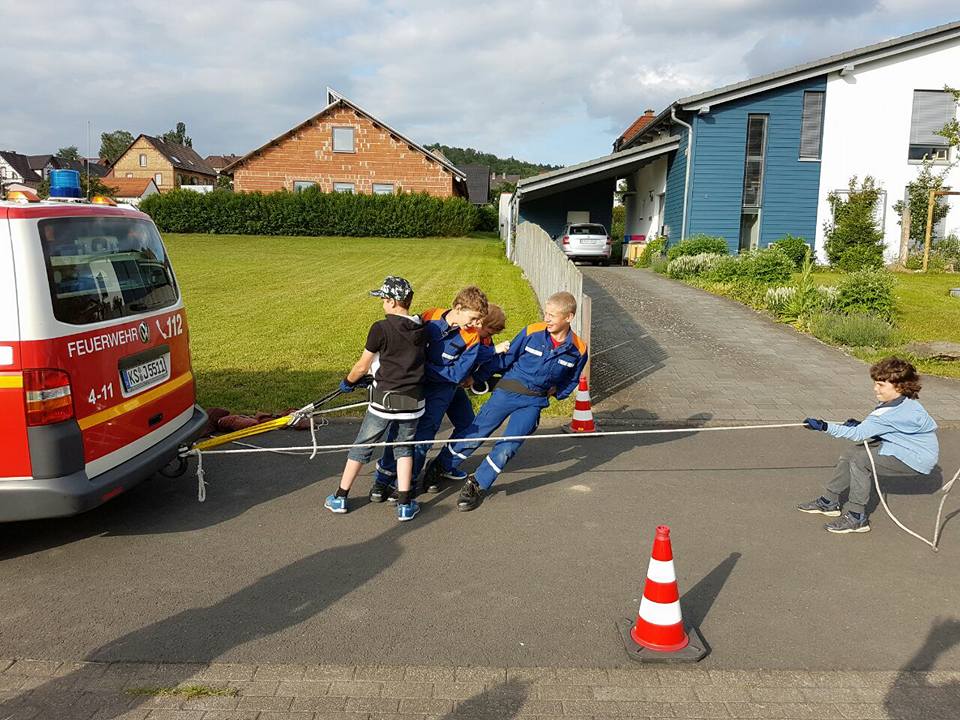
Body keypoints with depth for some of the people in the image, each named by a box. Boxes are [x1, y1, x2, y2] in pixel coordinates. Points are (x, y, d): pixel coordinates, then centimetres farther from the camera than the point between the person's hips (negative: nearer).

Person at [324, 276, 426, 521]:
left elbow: (362, 366, -5)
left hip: (384, 400, -4)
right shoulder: (422, 329, 4)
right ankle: (405, 505, 12)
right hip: (413, 400, 4)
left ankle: (340, 498, 22)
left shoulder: (381, 328, -12)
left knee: (362, 447, 11)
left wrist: (348, 382, 16)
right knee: (404, 448, 18)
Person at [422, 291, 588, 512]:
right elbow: (506, 359, 0)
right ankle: (438, 469, 21)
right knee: (474, 435, 2)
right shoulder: (532, 332, -10)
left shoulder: (578, 350, -5)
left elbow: (572, 380, 15)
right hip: (508, 390, -1)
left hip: (534, 402, 1)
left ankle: (477, 485, 14)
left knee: (507, 448, -5)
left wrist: (556, 391, 1)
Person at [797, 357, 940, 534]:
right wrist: (861, 425, -12)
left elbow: (859, 434, -32)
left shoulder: (898, 412, -31)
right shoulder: (899, 401, -1)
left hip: (916, 460, -10)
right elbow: (873, 429, 8)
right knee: (853, 452, 6)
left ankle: (856, 517, -11)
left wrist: (825, 427, -33)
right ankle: (829, 502, 17)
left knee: (860, 460, -20)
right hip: (899, 447, 10)